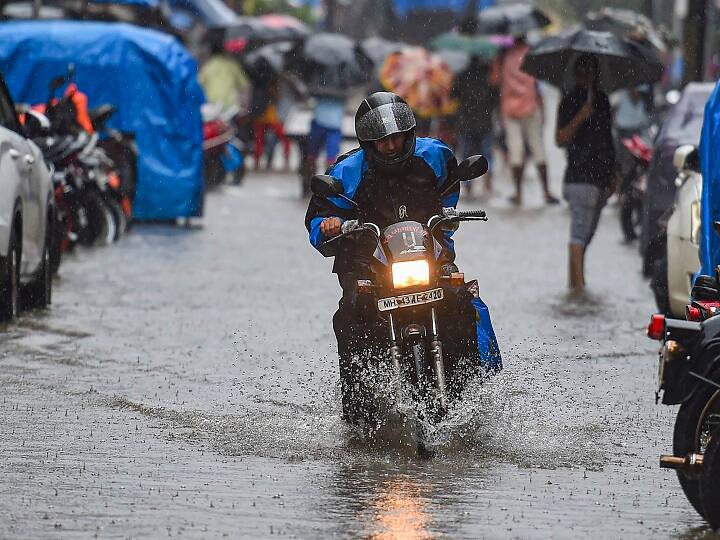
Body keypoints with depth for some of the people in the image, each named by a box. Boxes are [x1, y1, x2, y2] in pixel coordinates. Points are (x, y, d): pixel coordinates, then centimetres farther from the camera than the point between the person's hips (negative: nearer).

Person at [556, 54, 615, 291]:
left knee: (586, 233, 11)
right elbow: (560, 139, -11)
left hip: (601, 176, 7)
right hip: (580, 175, -7)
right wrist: (580, 118, -24)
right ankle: (577, 281, -17)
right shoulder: (570, 101, -5)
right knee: (580, 231, -13)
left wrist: (612, 173, 19)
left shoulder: (603, 99, 15)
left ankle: (574, 279, 17)